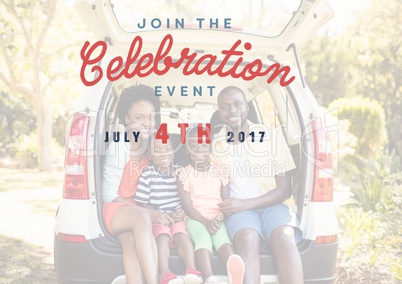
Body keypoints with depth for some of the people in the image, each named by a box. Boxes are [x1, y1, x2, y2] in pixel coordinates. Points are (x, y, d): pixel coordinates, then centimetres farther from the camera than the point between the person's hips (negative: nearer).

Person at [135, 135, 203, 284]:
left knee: (182, 235, -27)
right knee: (163, 236, -31)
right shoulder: (147, 175, -5)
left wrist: (183, 212, -10)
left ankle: (192, 271, -38)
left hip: (178, 217, 3)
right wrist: (164, 215, -13)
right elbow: (142, 204, -6)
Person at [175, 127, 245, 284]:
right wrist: (205, 222, -19)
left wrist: (219, 218, -17)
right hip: (195, 218, -1)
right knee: (203, 238, -35)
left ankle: (235, 271, -64)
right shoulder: (184, 174, 5)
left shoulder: (219, 172, 13)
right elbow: (186, 205, -4)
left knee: (222, 236, -33)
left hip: (216, 219, 2)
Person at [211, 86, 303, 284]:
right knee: (247, 239, -35)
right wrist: (218, 210, -11)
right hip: (238, 209, 0)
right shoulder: (214, 144, 6)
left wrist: (246, 203, -15)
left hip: (271, 204, 0)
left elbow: (285, 189, -1)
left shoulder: (271, 136, 1)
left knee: (283, 237, -34)